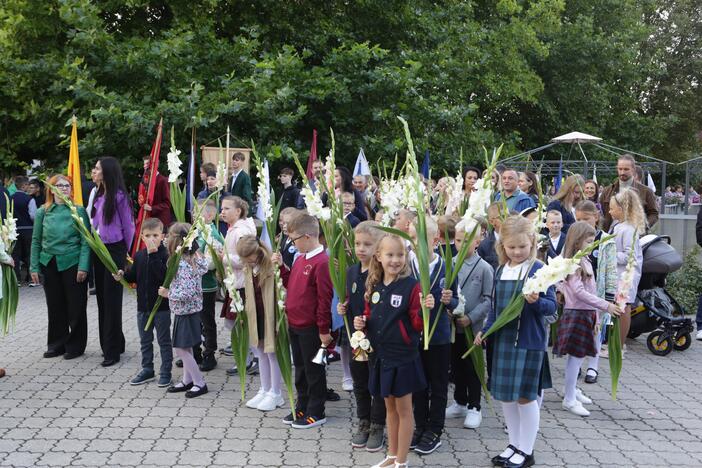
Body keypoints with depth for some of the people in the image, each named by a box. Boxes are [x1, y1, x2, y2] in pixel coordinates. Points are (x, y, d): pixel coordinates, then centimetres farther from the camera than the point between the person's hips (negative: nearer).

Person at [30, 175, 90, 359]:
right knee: (55, 306, 10)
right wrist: (34, 268, 2)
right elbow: (36, 241, 7)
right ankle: (57, 344, 24)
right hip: (49, 264, 3)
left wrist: (83, 266, -13)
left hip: (72, 263, -2)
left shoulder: (79, 211, -2)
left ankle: (75, 346, 15)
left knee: (76, 306, 2)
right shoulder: (43, 212, 5)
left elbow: (85, 241, -5)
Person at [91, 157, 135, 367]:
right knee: (102, 297, 13)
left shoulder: (119, 196, -14)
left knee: (112, 299, -2)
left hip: (114, 250, -7)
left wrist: (124, 251, 1)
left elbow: (128, 227, -8)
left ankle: (112, 350, 7)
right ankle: (110, 343, 26)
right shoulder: (97, 195, 8)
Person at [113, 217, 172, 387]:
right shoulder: (139, 256, 5)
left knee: (164, 341, 6)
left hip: (161, 305, -6)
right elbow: (133, 276, 14)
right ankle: (147, 370, 30)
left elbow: (163, 275, -28)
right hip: (143, 305, 6)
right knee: (145, 340, 17)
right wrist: (122, 275, -5)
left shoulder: (165, 255, -14)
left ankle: (165, 372, 17)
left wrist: (153, 255, -29)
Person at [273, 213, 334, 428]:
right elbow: (291, 284, 18)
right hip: (295, 324, 9)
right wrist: (281, 267, 5)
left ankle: (316, 413, 19)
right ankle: (302, 407, 32)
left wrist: (324, 330, -17)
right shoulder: (301, 258, 8)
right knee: (300, 368, 19)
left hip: (310, 328, -8)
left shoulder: (321, 262, -20)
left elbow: (324, 299, -19)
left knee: (313, 370, 6)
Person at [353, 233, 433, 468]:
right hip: (381, 356, 6)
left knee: (403, 409, 7)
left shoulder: (412, 286, -14)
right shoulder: (374, 286, 4)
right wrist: (362, 323, -4)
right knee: (389, 408, 19)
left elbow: (417, 325, -14)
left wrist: (424, 310, -33)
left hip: (403, 357, -6)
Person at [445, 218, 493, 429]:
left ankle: (474, 408, 21)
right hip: (452, 325, 4)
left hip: (473, 326, -4)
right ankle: (460, 403, 32)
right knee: (456, 366, 16)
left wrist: (471, 317, -17)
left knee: (472, 368, 7)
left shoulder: (484, 268, -9)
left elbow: (488, 300, -9)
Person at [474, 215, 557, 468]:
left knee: (525, 396, 3)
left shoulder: (538, 269, -11)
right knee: (504, 395, 14)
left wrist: (536, 301, -30)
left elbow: (552, 306, -11)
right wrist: (485, 330, 10)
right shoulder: (500, 271, 8)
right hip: (503, 340, 6)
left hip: (529, 342, -6)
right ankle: (515, 444, 31)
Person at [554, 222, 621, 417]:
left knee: (578, 355, 16)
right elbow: (579, 291, -24)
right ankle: (569, 399, 3)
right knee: (576, 355, -4)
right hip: (576, 313, -9)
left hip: (586, 313, 9)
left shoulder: (585, 261, 12)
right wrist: (606, 306, -25)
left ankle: (571, 389, 31)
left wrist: (595, 314, 18)